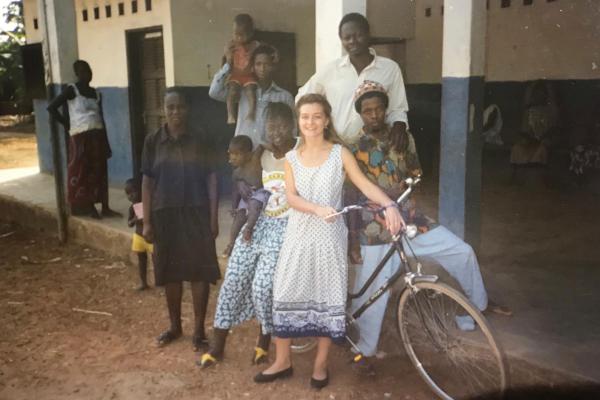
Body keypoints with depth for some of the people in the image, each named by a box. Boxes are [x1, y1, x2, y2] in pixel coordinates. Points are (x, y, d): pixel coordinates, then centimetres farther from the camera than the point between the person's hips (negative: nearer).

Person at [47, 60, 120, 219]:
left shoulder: (96, 93, 14)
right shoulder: (72, 90, -2)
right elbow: (51, 107, -7)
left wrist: (106, 143, 11)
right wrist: (66, 124, -5)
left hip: (97, 135, 5)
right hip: (80, 136, -5)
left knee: (100, 172, 7)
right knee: (81, 172, 0)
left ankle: (105, 208, 11)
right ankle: (85, 207, 8)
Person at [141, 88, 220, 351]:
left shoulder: (199, 139, -1)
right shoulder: (153, 141, 1)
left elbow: (211, 178, -1)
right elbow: (147, 182, 3)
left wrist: (214, 217, -5)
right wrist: (146, 221, -1)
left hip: (197, 212, -1)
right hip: (165, 214, 1)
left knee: (199, 270, 1)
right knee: (170, 272, 11)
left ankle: (199, 330, 13)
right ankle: (175, 326, 28)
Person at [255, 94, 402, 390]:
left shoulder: (340, 153, -2)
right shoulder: (292, 158, 5)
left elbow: (364, 184, -12)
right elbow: (291, 197, -7)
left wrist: (389, 205, -30)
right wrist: (318, 209, -26)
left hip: (329, 236, -2)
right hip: (298, 235, 2)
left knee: (328, 297, 5)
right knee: (286, 295, 5)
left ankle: (320, 364, 22)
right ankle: (282, 361, 22)